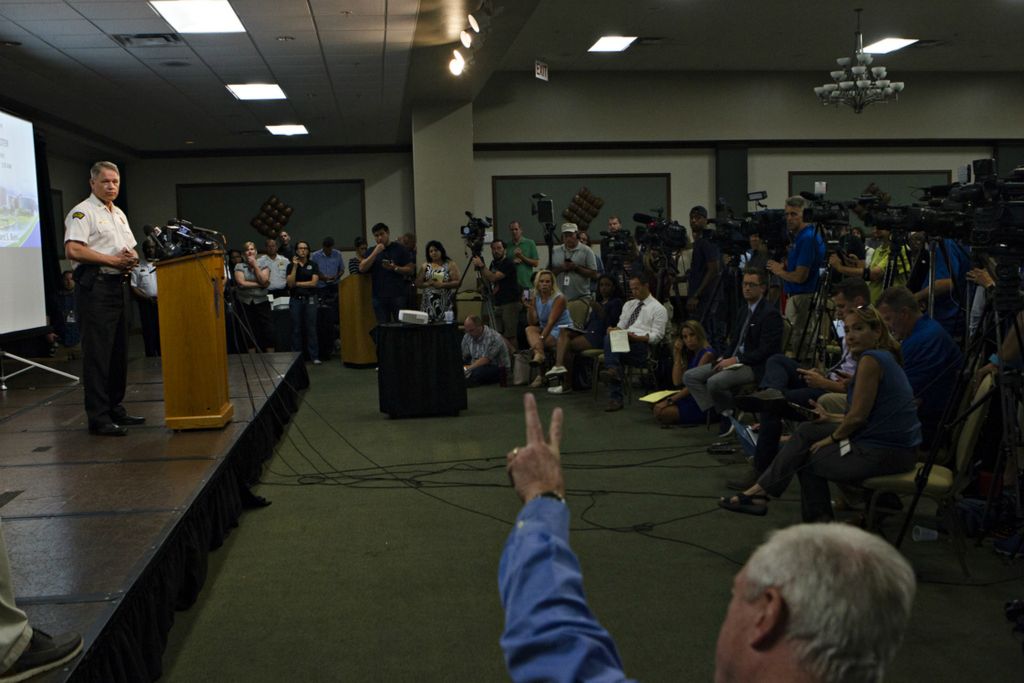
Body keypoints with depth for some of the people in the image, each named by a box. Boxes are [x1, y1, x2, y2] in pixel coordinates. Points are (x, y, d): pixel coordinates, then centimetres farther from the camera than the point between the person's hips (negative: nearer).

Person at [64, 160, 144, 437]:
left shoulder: (119, 214, 21)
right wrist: (112, 260, -16)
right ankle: (98, 418, -6)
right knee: (97, 353, -9)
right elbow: (73, 250, -18)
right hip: (95, 287, -9)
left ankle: (115, 409, 21)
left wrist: (131, 258, 1)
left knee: (119, 352, 12)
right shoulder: (82, 212, -6)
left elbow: (131, 248, 25)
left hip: (119, 285, 9)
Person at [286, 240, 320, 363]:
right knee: (296, 329, 2)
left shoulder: (313, 265, 7)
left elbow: (313, 282, -5)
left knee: (311, 328, -2)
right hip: (295, 299, 1)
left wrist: (297, 283, -4)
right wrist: (295, 266, -8)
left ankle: (314, 356, 1)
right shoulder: (291, 265, 7)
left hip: (310, 299, 0)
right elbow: (290, 283, -6)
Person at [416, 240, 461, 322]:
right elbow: (418, 283, 10)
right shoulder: (425, 266, 12)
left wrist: (442, 285, -16)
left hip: (445, 304, -3)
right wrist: (428, 284, -10)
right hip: (429, 304, 3)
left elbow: (458, 282, -5)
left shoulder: (450, 265, 2)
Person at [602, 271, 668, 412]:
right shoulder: (629, 304, 28)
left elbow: (656, 336, -2)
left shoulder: (658, 309, 8)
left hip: (641, 345, -5)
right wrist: (615, 330, -2)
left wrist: (635, 336, -17)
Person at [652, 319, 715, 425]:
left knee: (661, 412, -20)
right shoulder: (690, 354, 14)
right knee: (655, 406, -4)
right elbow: (677, 382, 6)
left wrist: (670, 400, -20)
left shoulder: (707, 354, -14)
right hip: (690, 397, 9)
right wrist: (678, 355, 1)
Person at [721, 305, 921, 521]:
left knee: (807, 458, 8)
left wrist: (832, 437, -2)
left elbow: (858, 416, -18)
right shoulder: (885, 357, 13)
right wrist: (830, 418, 19)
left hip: (885, 453, -10)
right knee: (808, 430, 13)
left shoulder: (871, 359, -17)